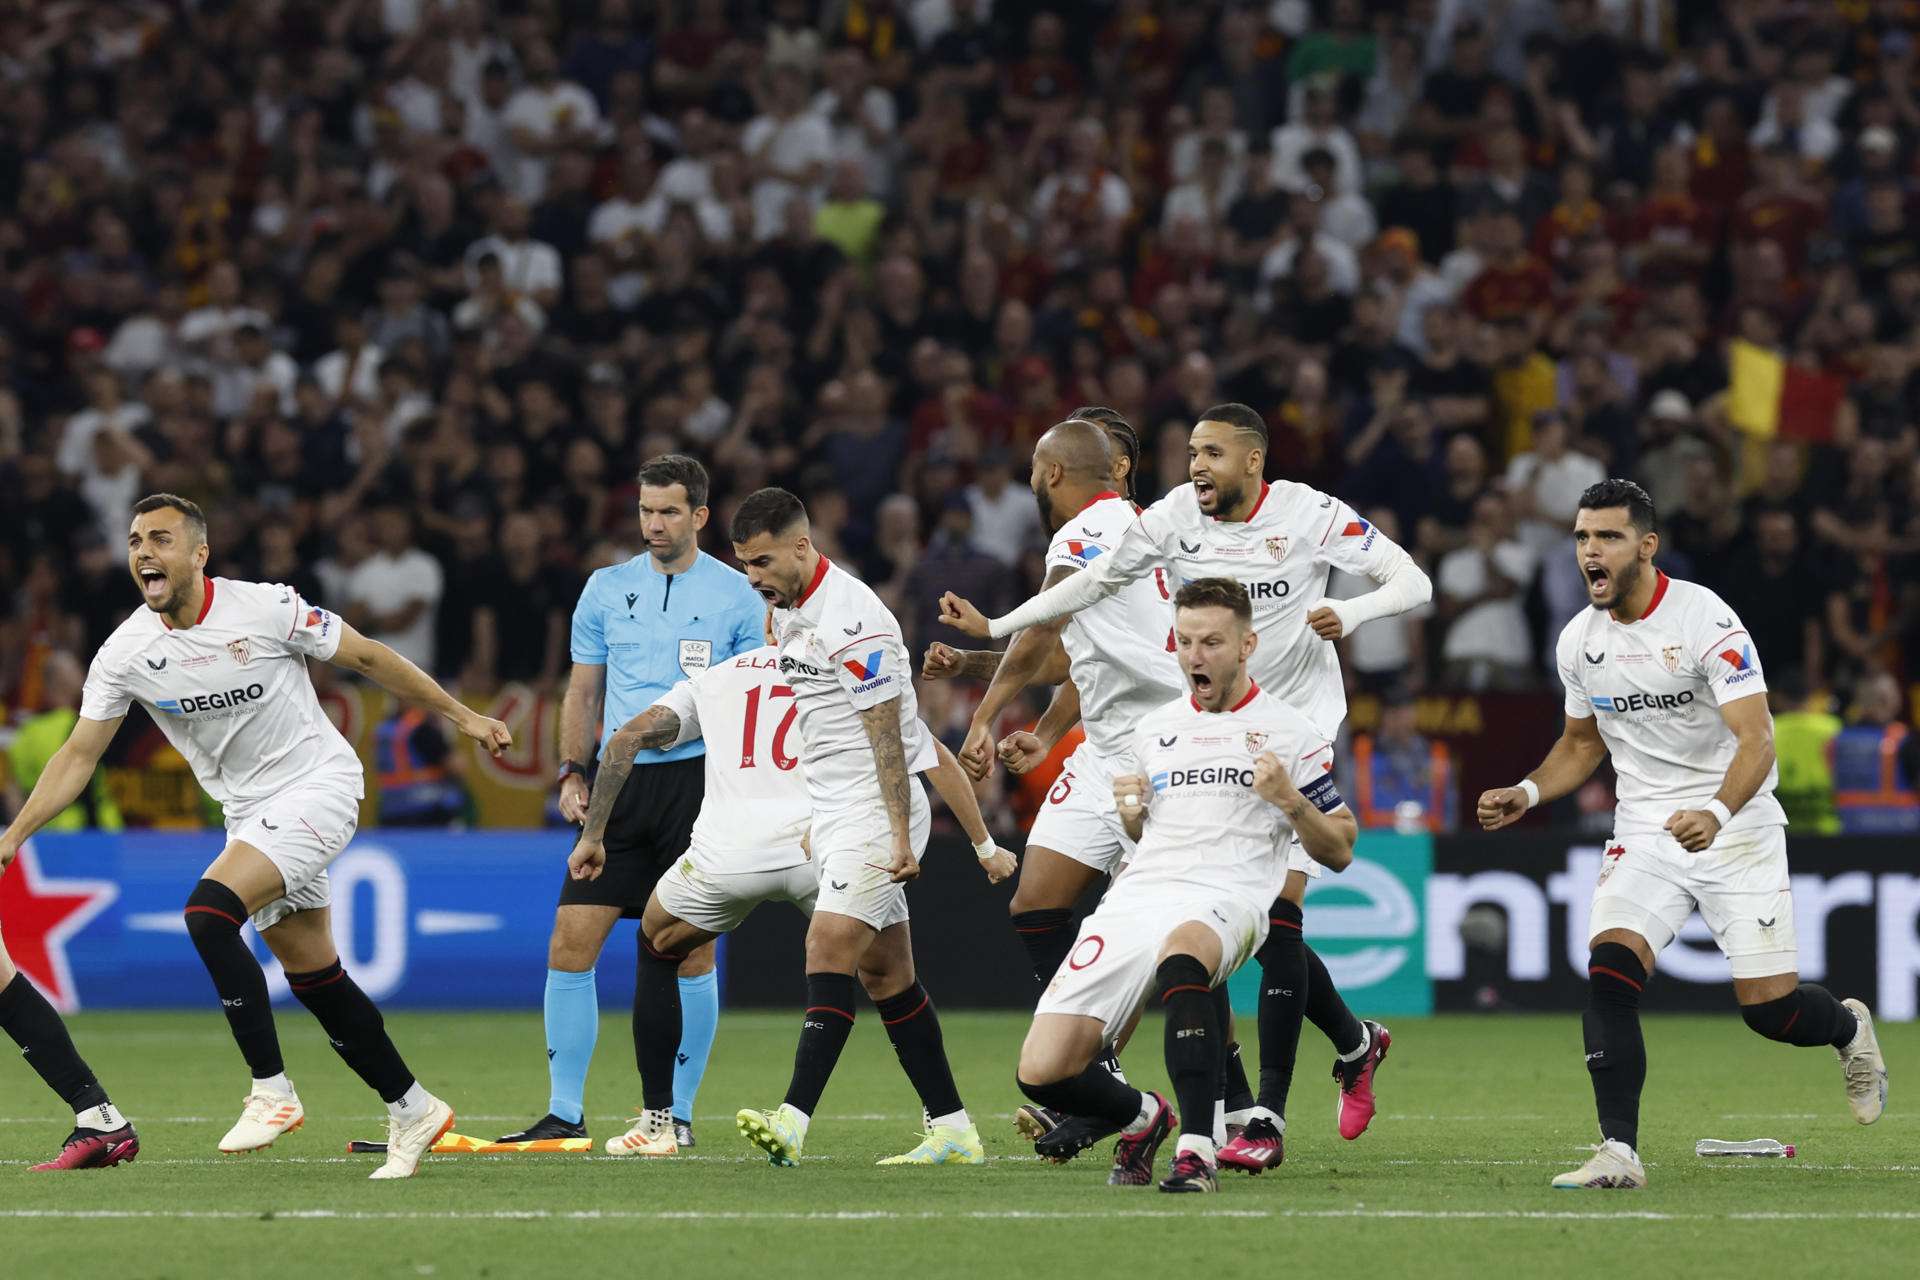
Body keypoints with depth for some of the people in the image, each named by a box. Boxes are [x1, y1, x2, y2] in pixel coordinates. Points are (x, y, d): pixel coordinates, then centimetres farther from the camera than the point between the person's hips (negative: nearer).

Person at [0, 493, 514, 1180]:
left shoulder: (265, 609, -16)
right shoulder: (125, 652, -4)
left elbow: (369, 658, -6)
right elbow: (79, 756, 1)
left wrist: (462, 716, -1)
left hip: (317, 784, -6)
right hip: (249, 812, 6)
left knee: (208, 911, -25)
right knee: (314, 979, 6)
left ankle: (271, 1090, -18)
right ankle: (412, 1110, 20)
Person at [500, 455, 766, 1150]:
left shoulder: (735, 595, 3)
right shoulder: (606, 588, 11)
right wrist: (571, 772, 6)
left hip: (700, 777, -3)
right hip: (619, 783, 3)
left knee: (691, 953, -2)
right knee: (571, 941, -6)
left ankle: (678, 1113, 7)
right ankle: (565, 1112, 0)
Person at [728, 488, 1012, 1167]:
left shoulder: (853, 619, -18)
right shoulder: (788, 610, 11)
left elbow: (886, 733, -20)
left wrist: (900, 835, -22)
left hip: (877, 807, -10)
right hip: (835, 809, 10)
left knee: (829, 948, -18)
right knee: (885, 972, 8)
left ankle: (794, 1121, -26)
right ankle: (953, 1130, 11)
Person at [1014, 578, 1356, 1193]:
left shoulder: (1290, 731, 8)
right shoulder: (1153, 728, 22)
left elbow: (1339, 850, 9)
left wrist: (1289, 800, -10)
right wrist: (1129, 811, 12)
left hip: (1224, 900, -5)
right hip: (1137, 896, 5)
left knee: (1180, 951, -45)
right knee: (1041, 1071, -13)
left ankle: (1198, 1152, -41)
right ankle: (1143, 1117, 20)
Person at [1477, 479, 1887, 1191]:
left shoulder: (1705, 620, -17)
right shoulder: (1579, 640, 2)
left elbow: (1756, 741, -23)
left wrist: (1716, 813, -41)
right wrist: (1526, 794, 2)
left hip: (1734, 827, -4)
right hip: (1644, 832, 4)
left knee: (1769, 1009, -5)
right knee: (1609, 971, -20)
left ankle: (1847, 1028, 32)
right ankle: (1619, 1152, -19)